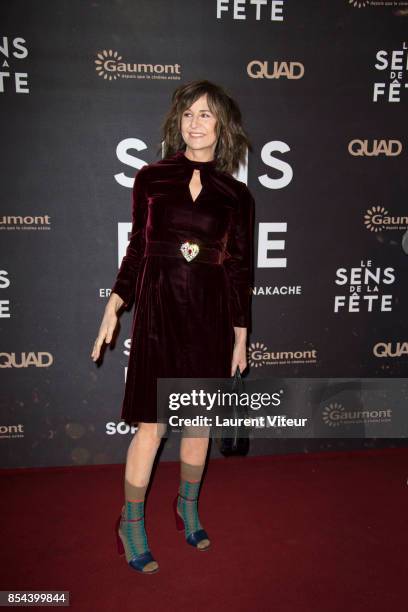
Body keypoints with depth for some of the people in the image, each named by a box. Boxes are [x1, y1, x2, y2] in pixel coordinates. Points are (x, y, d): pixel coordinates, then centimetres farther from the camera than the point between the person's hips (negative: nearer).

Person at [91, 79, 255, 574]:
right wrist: (113, 307, 0)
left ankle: (188, 505, 37)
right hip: (159, 310, -1)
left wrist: (240, 337, 6)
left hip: (210, 314, 2)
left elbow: (240, 269, 5)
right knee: (151, 425, 1)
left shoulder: (236, 195, 3)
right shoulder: (151, 178, 2)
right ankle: (131, 523, 22)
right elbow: (138, 248, 6)